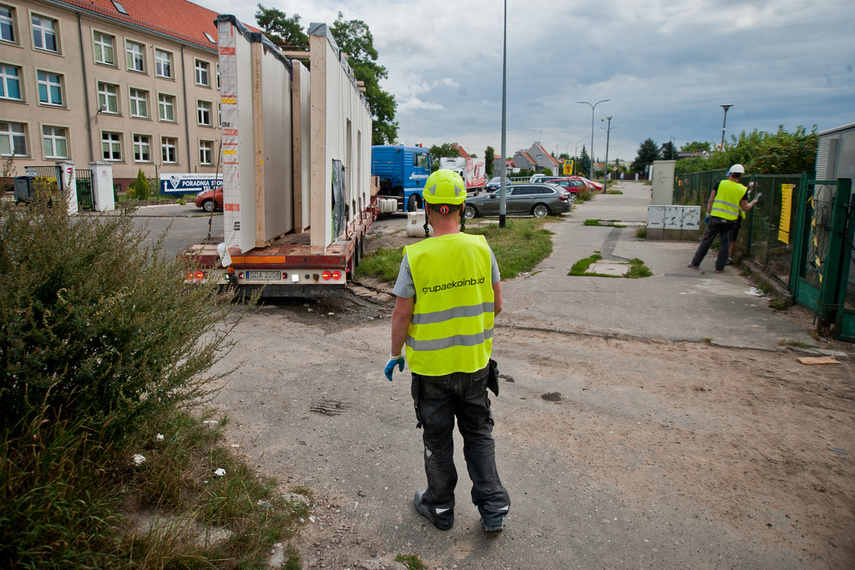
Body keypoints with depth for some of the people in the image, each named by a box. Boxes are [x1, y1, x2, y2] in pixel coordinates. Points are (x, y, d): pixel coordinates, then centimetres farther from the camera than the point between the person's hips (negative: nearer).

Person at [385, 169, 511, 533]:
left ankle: (440, 507, 33)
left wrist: (395, 355, 4)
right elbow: (496, 305, 0)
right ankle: (493, 507, 23)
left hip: (431, 366, -2)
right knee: (479, 433, 20)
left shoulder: (416, 257, -17)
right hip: (475, 362, 3)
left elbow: (401, 315, -12)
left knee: (437, 438, 16)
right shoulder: (481, 249, -8)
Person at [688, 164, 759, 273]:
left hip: (716, 218, -1)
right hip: (730, 220, 1)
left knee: (706, 241, 7)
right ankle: (719, 268, 13)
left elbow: (711, 201, -2)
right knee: (725, 244, 12)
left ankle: (695, 263, 13)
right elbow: (745, 208, 5)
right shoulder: (743, 190, -1)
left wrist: (708, 214, 8)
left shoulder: (720, 183, -3)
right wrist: (754, 202, 23)